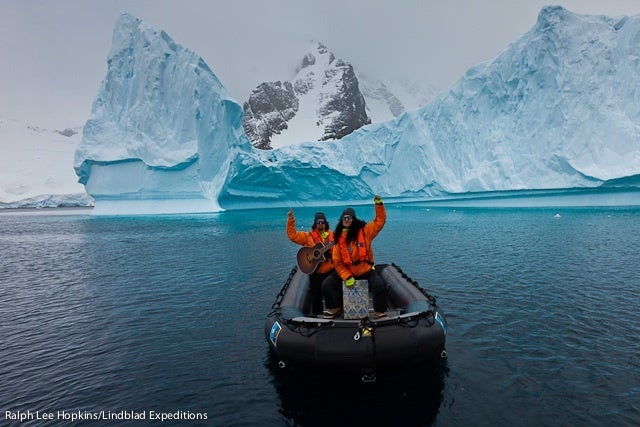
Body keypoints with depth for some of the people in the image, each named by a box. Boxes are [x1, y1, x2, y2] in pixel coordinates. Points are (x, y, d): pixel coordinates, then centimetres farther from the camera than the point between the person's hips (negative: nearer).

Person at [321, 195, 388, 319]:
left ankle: (380, 312, -3)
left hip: (367, 271, -2)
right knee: (327, 285, -7)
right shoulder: (339, 238, -6)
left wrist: (379, 204, -22)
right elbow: (337, 262, -5)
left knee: (379, 285, -27)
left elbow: (380, 221, -9)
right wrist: (347, 277, -15)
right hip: (347, 272, 2)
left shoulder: (364, 231, -8)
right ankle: (335, 308, 16)